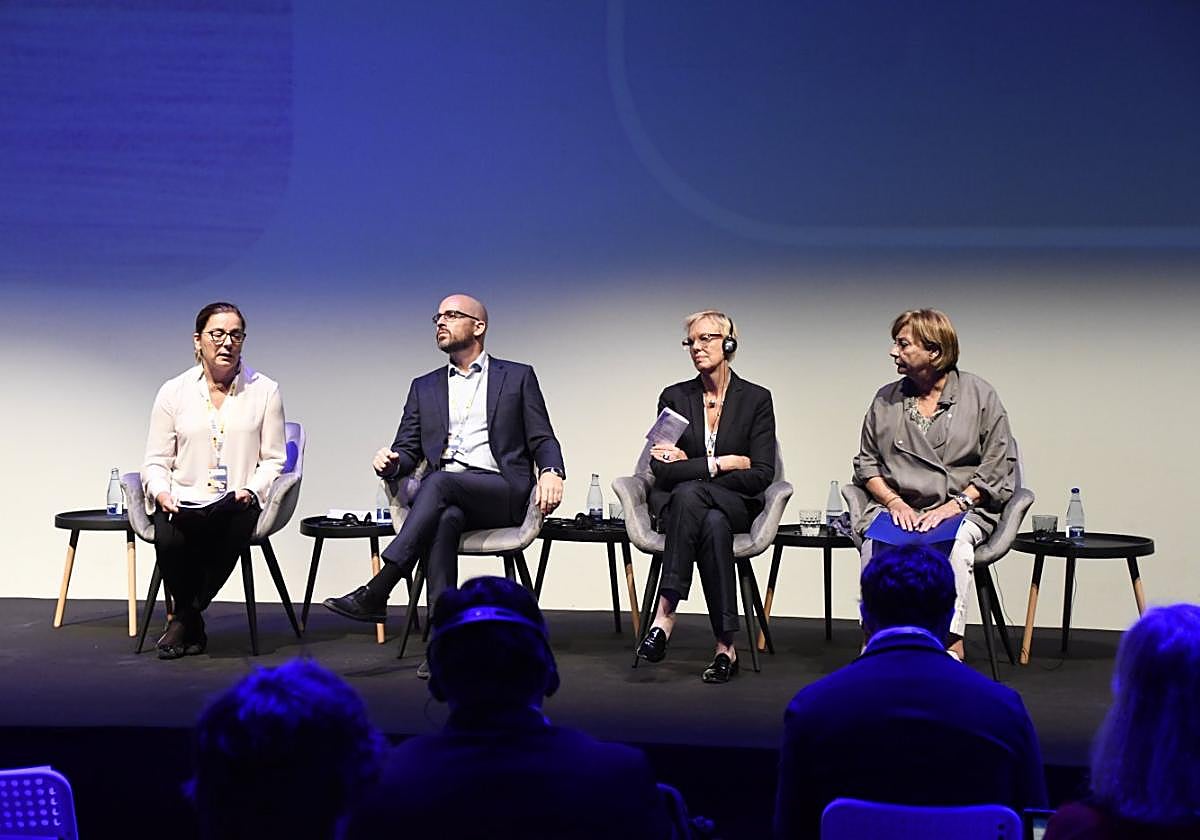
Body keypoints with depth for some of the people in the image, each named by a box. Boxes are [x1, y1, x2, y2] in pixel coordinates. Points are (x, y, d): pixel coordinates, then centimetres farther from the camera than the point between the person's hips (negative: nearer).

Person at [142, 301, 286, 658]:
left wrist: (251, 489, -14)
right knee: (169, 540, -33)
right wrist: (162, 492, -12)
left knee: (232, 529, -35)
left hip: (238, 504, 0)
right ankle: (192, 624, 1)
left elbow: (272, 460, 6)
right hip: (183, 501, 1)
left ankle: (185, 619, -6)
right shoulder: (173, 392, 9)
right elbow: (155, 461, 9)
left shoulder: (265, 391, 7)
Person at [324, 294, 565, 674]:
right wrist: (389, 462, -6)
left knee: (439, 482, -34)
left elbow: (542, 440, 9)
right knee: (444, 520, -36)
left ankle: (375, 594, -39)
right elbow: (408, 450, 19)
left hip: (501, 495, -2)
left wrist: (551, 472, -14)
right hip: (446, 499, 2)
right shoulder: (424, 387, 25)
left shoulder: (518, 377, 15)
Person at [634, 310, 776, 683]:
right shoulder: (675, 397, 7)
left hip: (735, 506, -1)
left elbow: (762, 475, -6)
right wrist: (721, 464, -11)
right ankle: (725, 646, -37)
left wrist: (691, 467, -9)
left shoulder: (756, 399, 3)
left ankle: (665, 614, -36)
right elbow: (662, 469, -3)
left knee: (688, 493, -36)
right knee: (713, 525, -36)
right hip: (675, 505, 1)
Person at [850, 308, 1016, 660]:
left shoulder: (979, 395, 6)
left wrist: (954, 505, -11)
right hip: (896, 507, 2)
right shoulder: (886, 399, 16)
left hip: (961, 508, -2)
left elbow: (998, 467, 3)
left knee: (956, 545, -38)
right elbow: (866, 463, 16)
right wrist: (894, 502, -3)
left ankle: (951, 650, -41)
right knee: (876, 543, -33)